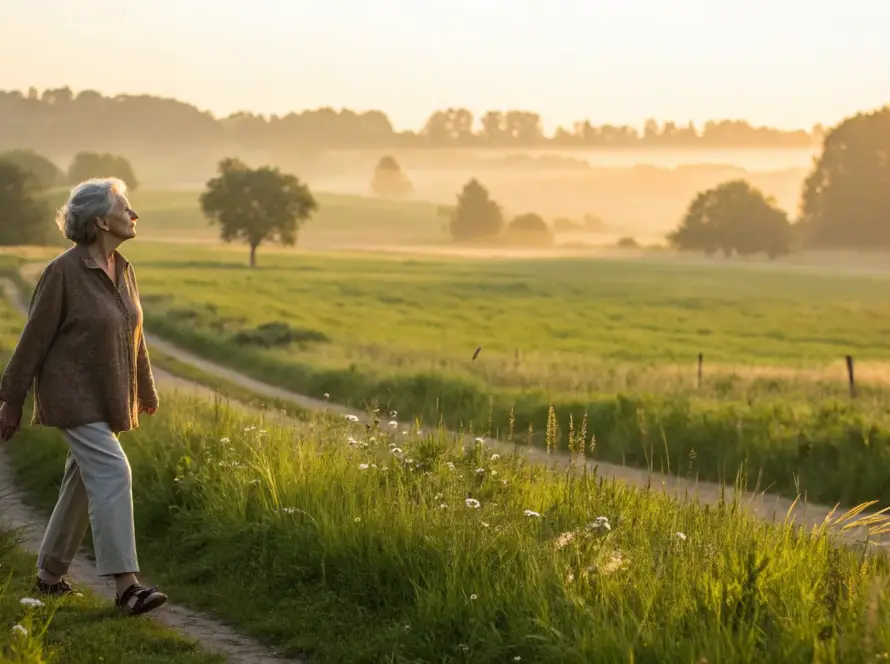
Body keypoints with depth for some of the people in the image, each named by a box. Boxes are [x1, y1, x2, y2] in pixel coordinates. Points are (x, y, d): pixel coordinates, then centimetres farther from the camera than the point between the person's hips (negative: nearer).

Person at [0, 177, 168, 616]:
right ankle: (126, 584, -19)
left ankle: (50, 573, 28)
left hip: (108, 397, 8)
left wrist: (145, 388, 26)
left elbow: (132, 333, 18)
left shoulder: (122, 270, 5)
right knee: (111, 473, -17)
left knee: (84, 482, 13)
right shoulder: (64, 272, -17)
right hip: (74, 394, -8)